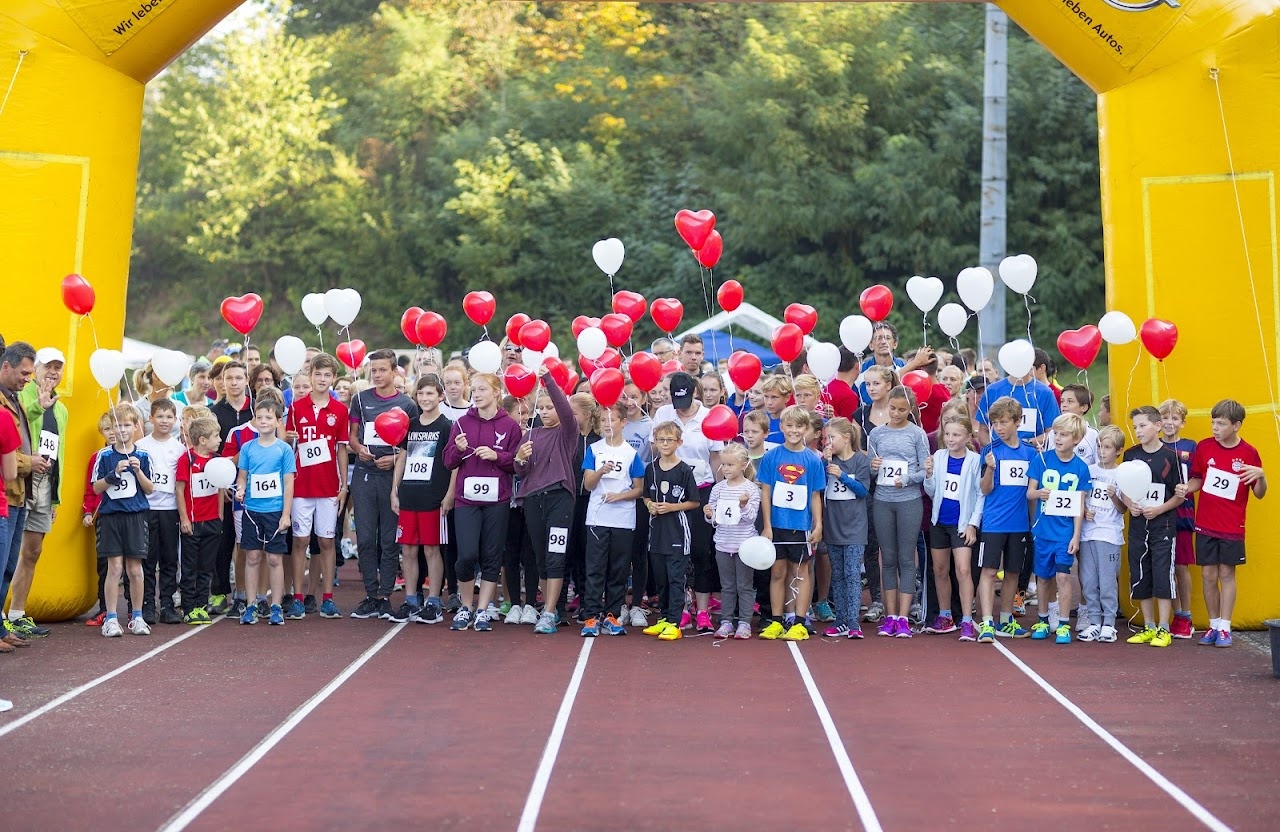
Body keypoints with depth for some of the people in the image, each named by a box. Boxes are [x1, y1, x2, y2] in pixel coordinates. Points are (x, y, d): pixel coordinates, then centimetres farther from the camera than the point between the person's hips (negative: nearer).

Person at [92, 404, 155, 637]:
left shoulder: (142, 456, 4)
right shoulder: (105, 456, 2)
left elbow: (149, 489, 4)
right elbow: (96, 488, -1)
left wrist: (138, 471, -12)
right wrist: (115, 472, -14)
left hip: (136, 515, 1)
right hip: (110, 515, -1)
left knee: (135, 569, 4)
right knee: (114, 567, -2)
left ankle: (137, 617, 14)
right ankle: (111, 619, 4)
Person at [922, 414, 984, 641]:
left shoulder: (975, 460, -9)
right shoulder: (938, 456, 1)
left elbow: (981, 494, -6)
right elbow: (931, 492, 5)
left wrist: (973, 523, -11)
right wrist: (929, 475, -13)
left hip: (962, 523, -4)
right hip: (939, 521, 5)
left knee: (963, 571, -11)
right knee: (940, 570, 12)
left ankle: (967, 622, -8)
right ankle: (945, 617, 26)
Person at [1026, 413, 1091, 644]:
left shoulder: (1080, 468, -3)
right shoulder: (1041, 459, -2)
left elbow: (1079, 506, -2)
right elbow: (1029, 492, 1)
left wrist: (1076, 536, -6)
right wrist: (1039, 493, -22)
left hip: (1066, 532, -1)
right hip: (1043, 529, 1)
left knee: (1063, 576, -7)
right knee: (1044, 577, 11)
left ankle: (1063, 625, 3)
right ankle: (1043, 620, 26)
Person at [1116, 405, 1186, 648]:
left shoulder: (1170, 456, -6)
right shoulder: (1131, 455, 5)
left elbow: (1179, 495, -3)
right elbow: (1123, 489, 11)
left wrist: (1159, 509, -15)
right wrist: (1129, 505, -7)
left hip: (1163, 525, -4)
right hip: (1137, 525, 4)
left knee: (1163, 575, -3)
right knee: (1140, 577, 8)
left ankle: (1163, 629, 6)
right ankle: (1148, 627, 19)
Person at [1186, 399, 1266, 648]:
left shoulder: (1249, 453, -5)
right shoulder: (1204, 447, -1)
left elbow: (1259, 494, -1)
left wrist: (1261, 475, -21)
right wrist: (1184, 488, -10)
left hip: (1232, 527, -2)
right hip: (1205, 525, 2)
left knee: (1226, 574, 2)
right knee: (1208, 575, 4)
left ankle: (1224, 628, 9)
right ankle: (1213, 625, 16)